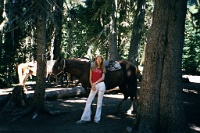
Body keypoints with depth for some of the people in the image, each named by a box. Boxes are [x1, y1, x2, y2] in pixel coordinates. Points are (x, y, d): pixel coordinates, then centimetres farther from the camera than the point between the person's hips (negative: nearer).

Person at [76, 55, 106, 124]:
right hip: (93, 86, 1)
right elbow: (90, 78, 7)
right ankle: (85, 118, -1)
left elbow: (102, 78, -3)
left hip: (101, 85, -1)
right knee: (88, 101, -4)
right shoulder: (92, 68, 11)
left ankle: (97, 118, 8)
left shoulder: (102, 69, 10)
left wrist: (95, 83, -12)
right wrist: (92, 86, -6)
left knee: (99, 102, 0)